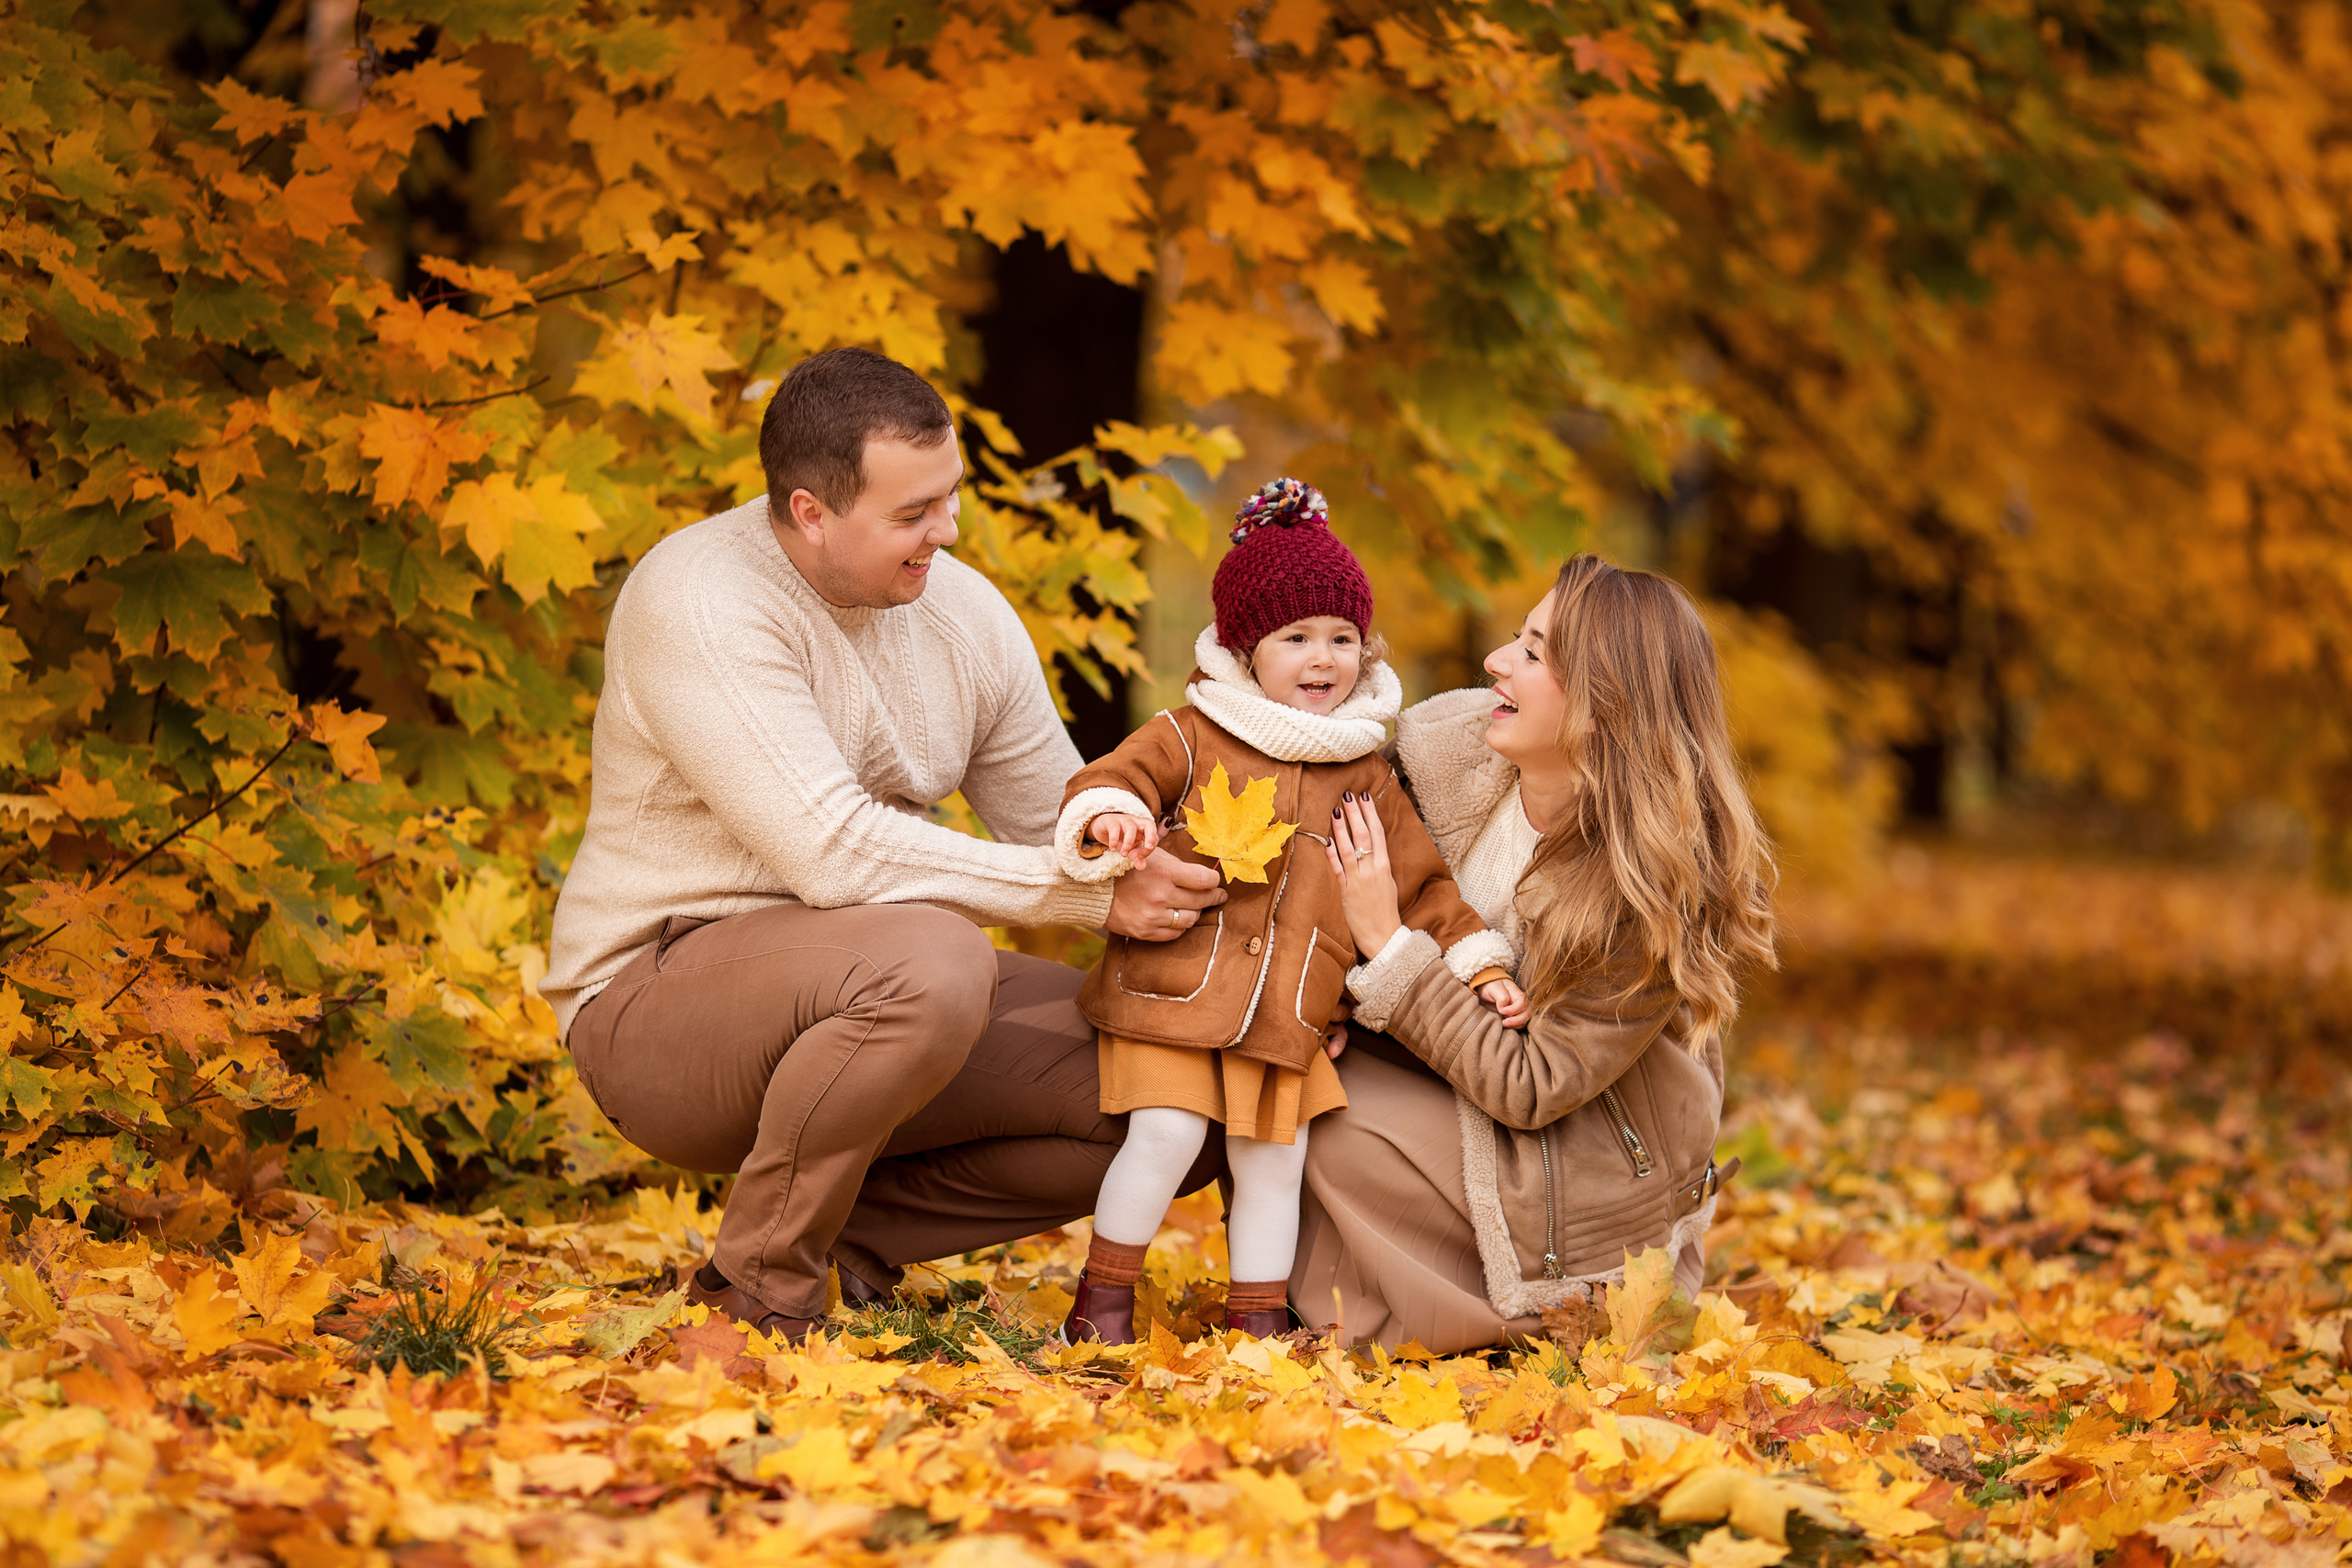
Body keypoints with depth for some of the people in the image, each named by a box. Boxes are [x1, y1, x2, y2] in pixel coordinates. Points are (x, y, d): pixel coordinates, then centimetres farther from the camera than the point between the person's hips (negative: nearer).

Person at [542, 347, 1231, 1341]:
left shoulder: (964, 613, 3)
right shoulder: (700, 603, -20)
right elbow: (835, 850, -29)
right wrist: (1090, 892, -27)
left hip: (852, 994, 8)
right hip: (659, 988, -7)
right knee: (931, 959, -38)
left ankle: (853, 1225, 5)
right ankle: (757, 1287, -17)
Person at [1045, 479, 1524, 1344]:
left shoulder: (1365, 780, 11)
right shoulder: (1190, 738, 1)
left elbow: (1421, 883, 15)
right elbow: (1116, 777, -8)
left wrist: (1480, 967, 7)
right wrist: (1108, 816, -32)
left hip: (1286, 1024, 4)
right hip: (1173, 994, -4)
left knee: (1272, 1166, 3)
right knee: (1166, 1135, -16)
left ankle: (1258, 1321, 17)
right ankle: (1104, 1296, 1)